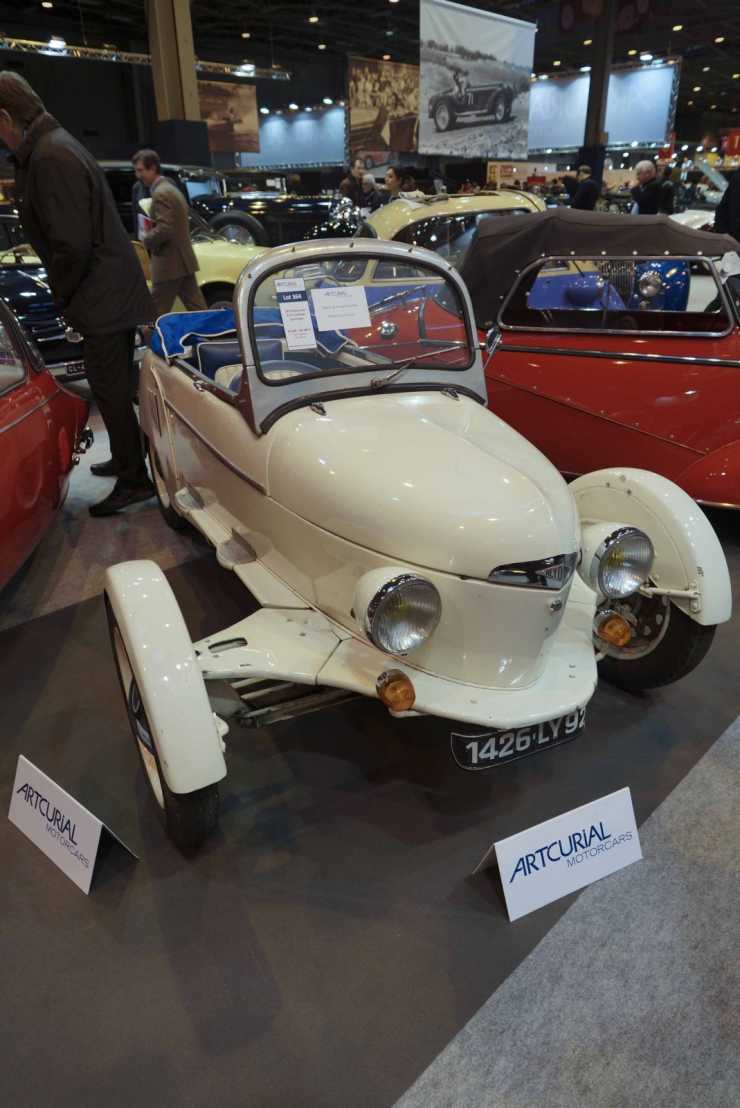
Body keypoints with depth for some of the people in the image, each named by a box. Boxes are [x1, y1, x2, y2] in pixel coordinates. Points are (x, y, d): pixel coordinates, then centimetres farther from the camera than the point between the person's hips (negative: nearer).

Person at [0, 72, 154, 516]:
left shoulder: (51, 156, -18)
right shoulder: (51, 147, 14)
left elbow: (72, 245, -22)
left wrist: (63, 297, -7)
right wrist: (67, 296, 14)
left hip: (104, 298, -10)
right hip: (111, 294, 10)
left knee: (111, 389, -4)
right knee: (112, 386, 18)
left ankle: (134, 480, 4)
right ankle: (125, 459, 31)